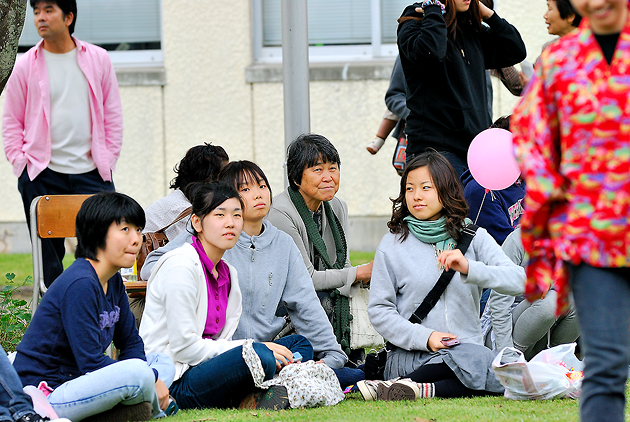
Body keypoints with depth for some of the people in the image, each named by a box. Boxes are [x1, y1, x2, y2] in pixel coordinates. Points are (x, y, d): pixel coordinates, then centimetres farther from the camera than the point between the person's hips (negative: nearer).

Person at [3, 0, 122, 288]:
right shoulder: (26, 65, 4)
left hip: (91, 171, 0)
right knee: (48, 257, 1)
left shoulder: (98, 60, 7)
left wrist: (108, 159, 4)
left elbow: (113, 113, 11)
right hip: (41, 175, 0)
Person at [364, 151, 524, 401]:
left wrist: (470, 268, -21)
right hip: (412, 356, -3)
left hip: (467, 349, 3)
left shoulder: (473, 237, 9)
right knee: (476, 358, -33)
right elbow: (378, 310, 3)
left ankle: (410, 388, -25)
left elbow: (518, 281, -4)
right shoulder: (393, 244, 6)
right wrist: (425, 337, -12)